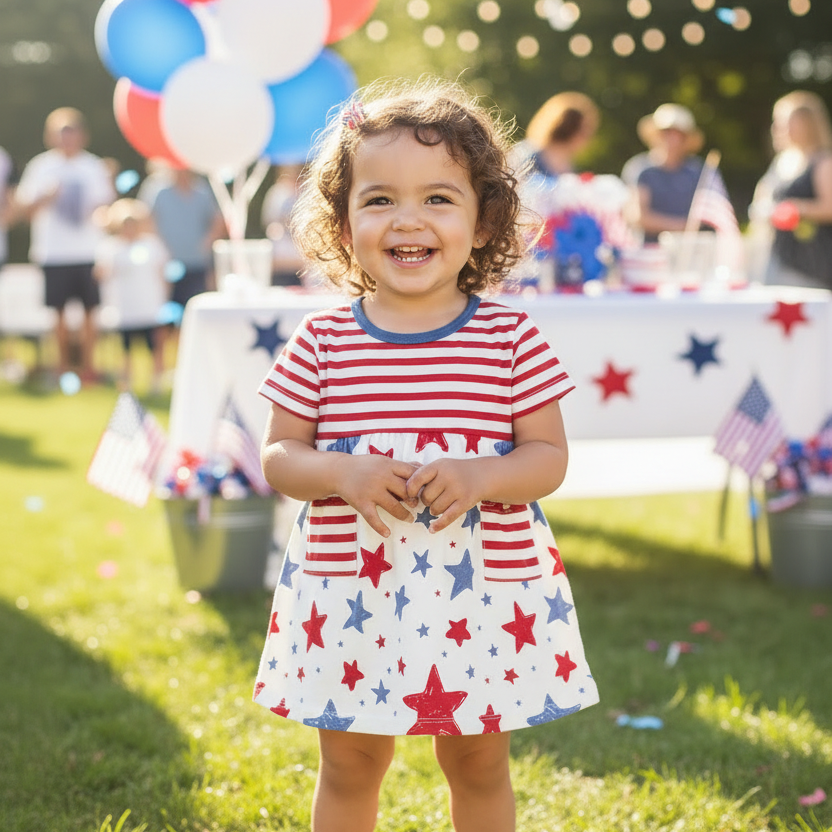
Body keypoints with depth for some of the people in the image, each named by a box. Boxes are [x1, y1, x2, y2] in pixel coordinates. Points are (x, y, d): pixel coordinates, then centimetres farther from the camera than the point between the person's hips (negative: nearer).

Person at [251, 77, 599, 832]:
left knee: (478, 763, 16)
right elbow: (278, 457, 0)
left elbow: (549, 457, -4)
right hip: (349, 592, 1)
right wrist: (343, 473, -20)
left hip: (484, 594, 0)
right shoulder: (322, 341, -4)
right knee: (349, 766, 16)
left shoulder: (511, 338, -6)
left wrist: (479, 475, -23)